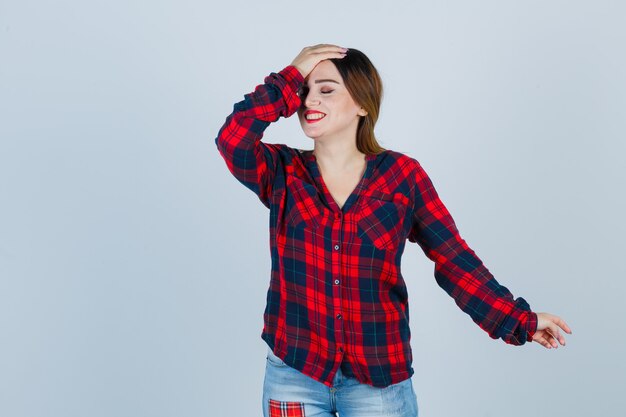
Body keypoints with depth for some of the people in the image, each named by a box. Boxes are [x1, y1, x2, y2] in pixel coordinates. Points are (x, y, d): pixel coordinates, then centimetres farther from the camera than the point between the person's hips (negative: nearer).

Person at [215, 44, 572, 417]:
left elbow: (453, 258, -2)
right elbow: (232, 141, -17)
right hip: (294, 372, 1)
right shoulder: (283, 171, 2)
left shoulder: (402, 175, -1)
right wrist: (291, 78, -11)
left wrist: (517, 320, -7)